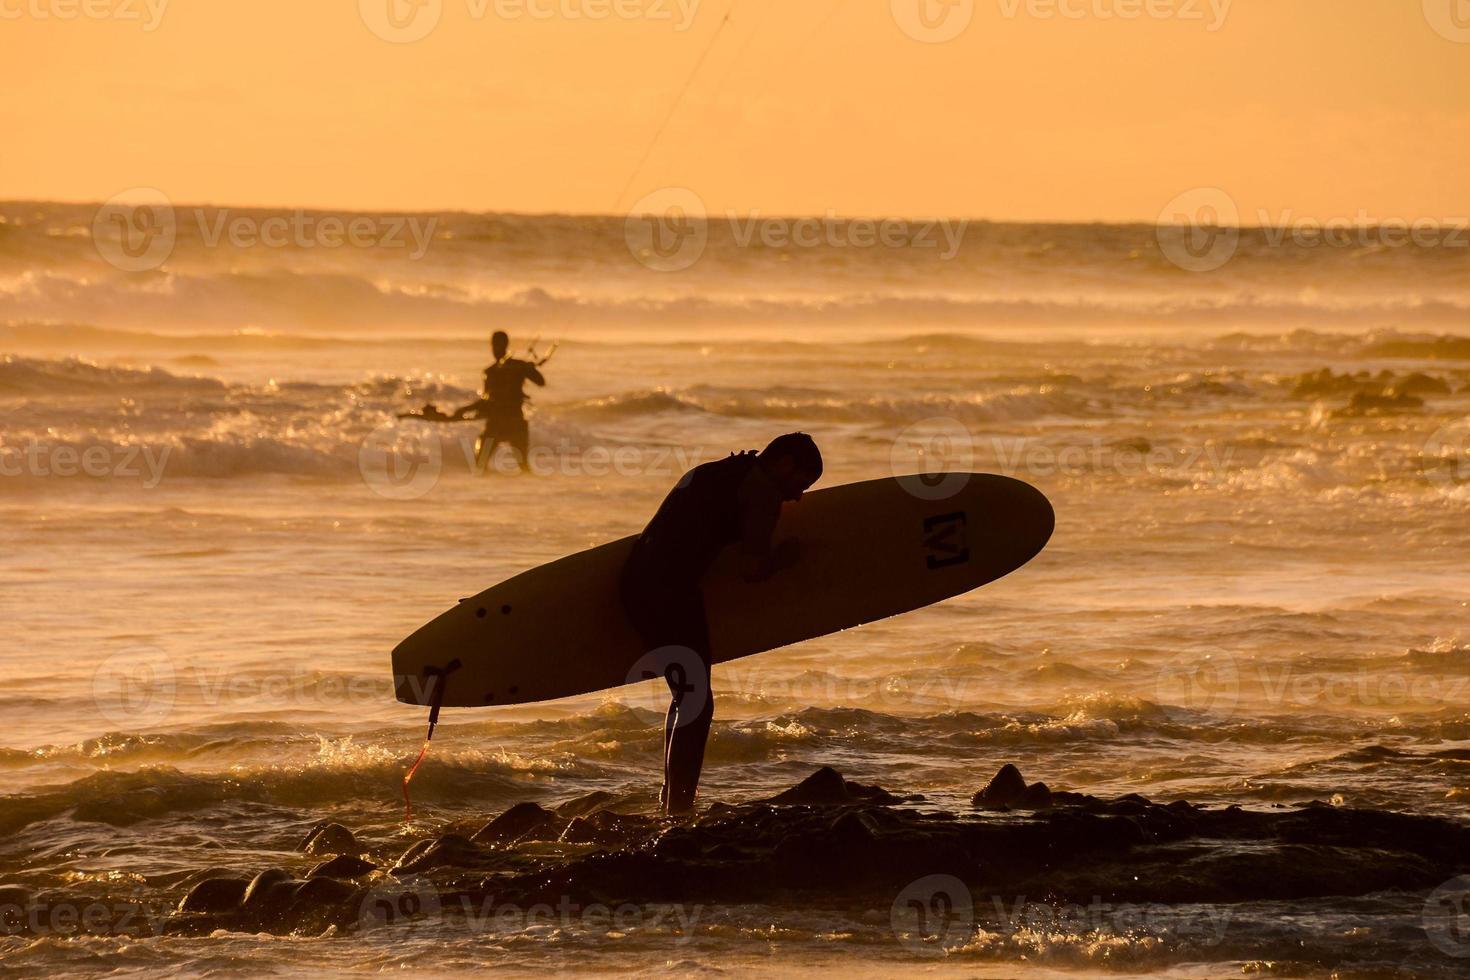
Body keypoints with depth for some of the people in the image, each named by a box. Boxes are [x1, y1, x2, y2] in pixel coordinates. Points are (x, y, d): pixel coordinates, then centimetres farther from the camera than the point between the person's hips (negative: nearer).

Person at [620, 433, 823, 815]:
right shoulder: (763, 490, -3)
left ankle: (671, 798, 32)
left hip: (636, 579, 10)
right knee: (696, 703, -3)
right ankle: (678, 806, -6)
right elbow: (752, 569, -10)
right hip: (671, 589, -10)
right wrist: (780, 558, 10)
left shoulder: (711, 472, 26)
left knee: (687, 695, 23)